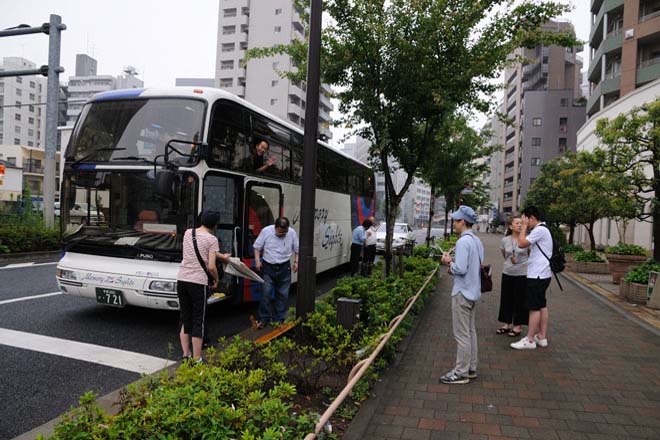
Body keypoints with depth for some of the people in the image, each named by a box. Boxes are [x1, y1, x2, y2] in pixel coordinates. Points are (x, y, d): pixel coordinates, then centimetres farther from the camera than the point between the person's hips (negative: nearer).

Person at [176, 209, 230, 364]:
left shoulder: (188, 233, 9)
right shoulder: (212, 239, -8)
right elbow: (211, 267, -13)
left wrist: (221, 256, 34)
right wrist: (216, 279, 7)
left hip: (182, 279, 5)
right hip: (198, 282, -5)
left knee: (185, 318, 16)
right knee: (198, 320, 4)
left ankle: (185, 355, 22)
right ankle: (196, 359, 8)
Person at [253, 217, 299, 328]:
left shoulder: (292, 233, -6)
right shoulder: (266, 231, -10)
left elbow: (297, 249, 7)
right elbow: (257, 247, 0)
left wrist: (296, 262, -3)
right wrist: (257, 260, -9)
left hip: (284, 268, 2)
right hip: (268, 267, -1)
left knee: (283, 295, 7)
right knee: (266, 293, -3)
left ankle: (279, 319, 19)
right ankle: (263, 319, 10)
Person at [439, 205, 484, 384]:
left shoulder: (463, 242, -21)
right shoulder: (476, 240, 10)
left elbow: (461, 269, -26)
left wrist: (449, 262, -8)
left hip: (462, 293, -10)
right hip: (473, 291, 10)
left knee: (462, 334, -1)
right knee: (471, 331, 17)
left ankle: (461, 373, 7)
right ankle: (471, 368, 26)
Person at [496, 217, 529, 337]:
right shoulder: (505, 240, -1)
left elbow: (531, 255, 6)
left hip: (522, 274, -3)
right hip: (507, 273, 3)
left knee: (520, 300, 5)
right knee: (506, 299, 10)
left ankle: (518, 326, 16)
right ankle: (507, 324, 23)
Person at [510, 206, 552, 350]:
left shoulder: (539, 230, -17)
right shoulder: (542, 229, 16)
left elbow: (522, 243, -19)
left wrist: (524, 226, -13)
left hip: (537, 275, -11)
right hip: (542, 274, 11)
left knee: (534, 307, -5)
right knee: (542, 306, 14)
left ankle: (529, 340, 1)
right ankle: (541, 337, 22)